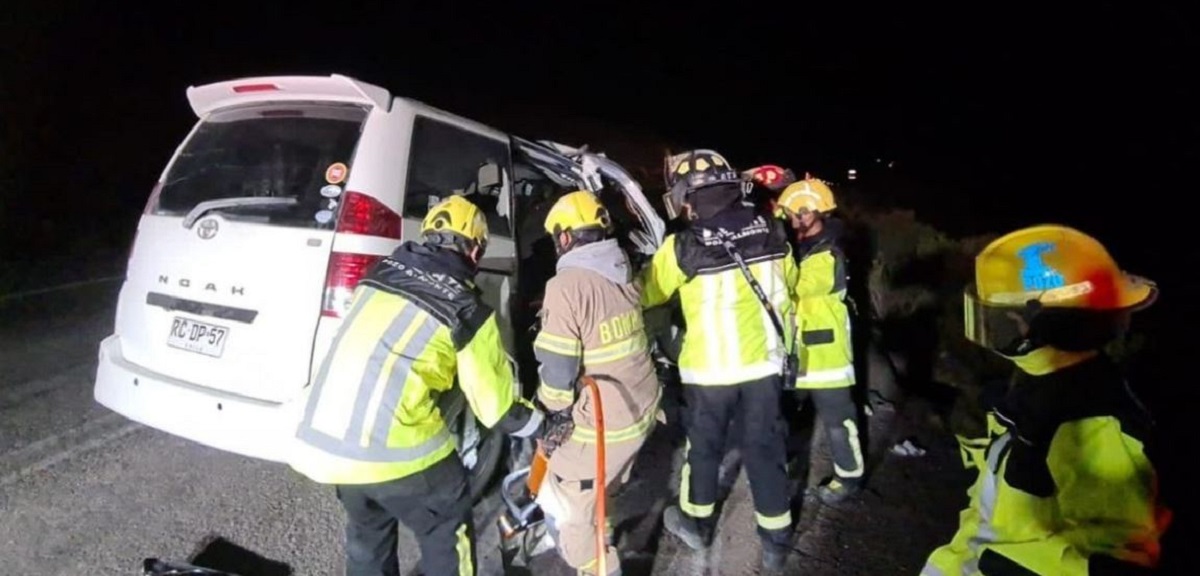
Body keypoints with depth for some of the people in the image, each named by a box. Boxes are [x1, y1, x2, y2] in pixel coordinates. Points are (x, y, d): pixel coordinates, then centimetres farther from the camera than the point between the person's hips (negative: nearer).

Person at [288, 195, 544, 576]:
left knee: (366, 529, 30)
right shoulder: (469, 312, -5)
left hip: (321, 438, 6)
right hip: (392, 448, -6)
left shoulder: (380, 274, 11)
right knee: (446, 529, 19)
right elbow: (497, 409, 2)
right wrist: (544, 426, 20)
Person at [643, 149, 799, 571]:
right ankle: (776, 541, 28)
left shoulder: (683, 246, -16)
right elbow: (788, 287, 10)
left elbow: (646, 294, -2)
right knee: (765, 450, 15)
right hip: (764, 361, 4)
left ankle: (696, 524, 36)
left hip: (709, 368, -3)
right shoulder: (770, 231, -3)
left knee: (703, 448, 17)